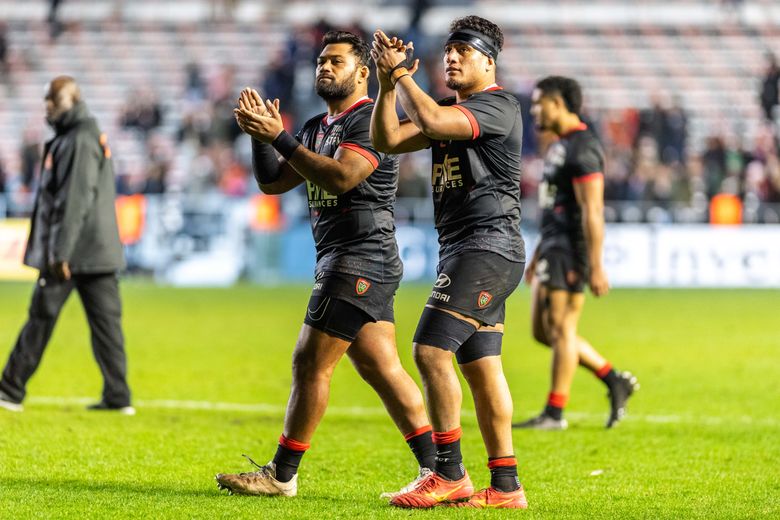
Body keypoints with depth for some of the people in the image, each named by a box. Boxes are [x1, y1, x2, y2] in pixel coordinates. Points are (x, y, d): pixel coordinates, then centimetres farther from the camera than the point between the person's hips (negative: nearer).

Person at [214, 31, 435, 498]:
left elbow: (340, 178, -23)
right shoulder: (318, 128, 19)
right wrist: (261, 135, 0)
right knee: (381, 368, 6)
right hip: (340, 262, 10)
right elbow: (273, 182, 16)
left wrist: (280, 138, -22)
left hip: (361, 260, -10)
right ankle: (438, 469, 6)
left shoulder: (369, 119, -10)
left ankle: (282, 475, -1)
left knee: (311, 363, -7)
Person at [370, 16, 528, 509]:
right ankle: (505, 486, 10)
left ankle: (449, 474, -10)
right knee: (481, 368, 8)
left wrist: (401, 72, -12)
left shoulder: (499, 107, -9)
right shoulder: (451, 112, 19)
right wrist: (387, 83, -2)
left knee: (432, 350, -15)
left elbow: (432, 121, -24)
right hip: (462, 251, 10)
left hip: (488, 246, -10)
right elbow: (387, 140, 11)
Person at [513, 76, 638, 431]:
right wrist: (537, 257, 25)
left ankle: (554, 413, -1)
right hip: (552, 247, 10)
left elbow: (592, 211, -20)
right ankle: (615, 381, 15)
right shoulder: (560, 147, 17)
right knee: (542, 331, 10)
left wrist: (596, 268, -23)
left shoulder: (582, 149, -15)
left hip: (571, 250, -10)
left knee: (559, 328, -6)